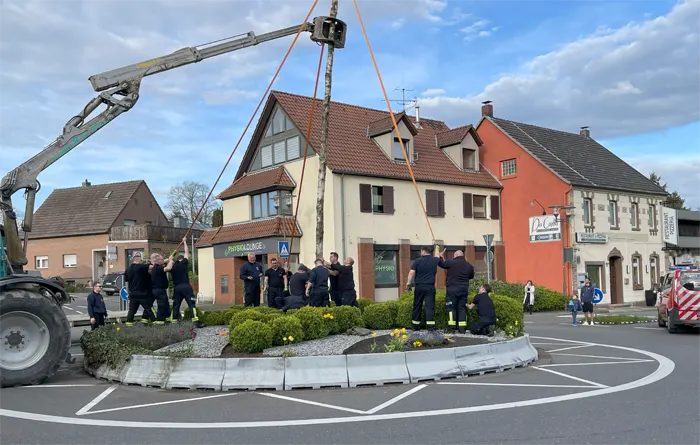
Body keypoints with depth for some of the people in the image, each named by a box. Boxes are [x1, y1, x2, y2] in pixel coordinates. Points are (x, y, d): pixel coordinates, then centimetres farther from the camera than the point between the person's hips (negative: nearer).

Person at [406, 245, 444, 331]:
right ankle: (431, 326, -14)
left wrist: (409, 283, -3)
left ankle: (416, 326, 19)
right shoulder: (435, 260, 6)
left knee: (417, 306, 11)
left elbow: (411, 273, -10)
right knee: (430, 306, -4)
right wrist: (436, 248, 50)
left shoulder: (417, 261, -2)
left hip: (419, 287, 0)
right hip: (430, 287, 0)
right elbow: (437, 257, 31)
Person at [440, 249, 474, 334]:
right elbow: (471, 276, 20)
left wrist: (442, 256, 24)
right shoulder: (469, 266, 10)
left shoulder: (451, 262, -6)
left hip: (452, 289, -4)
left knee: (451, 307, 0)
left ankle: (451, 328, -5)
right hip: (464, 289, 4)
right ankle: (462, 328, 5)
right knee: (462, 308, 8)